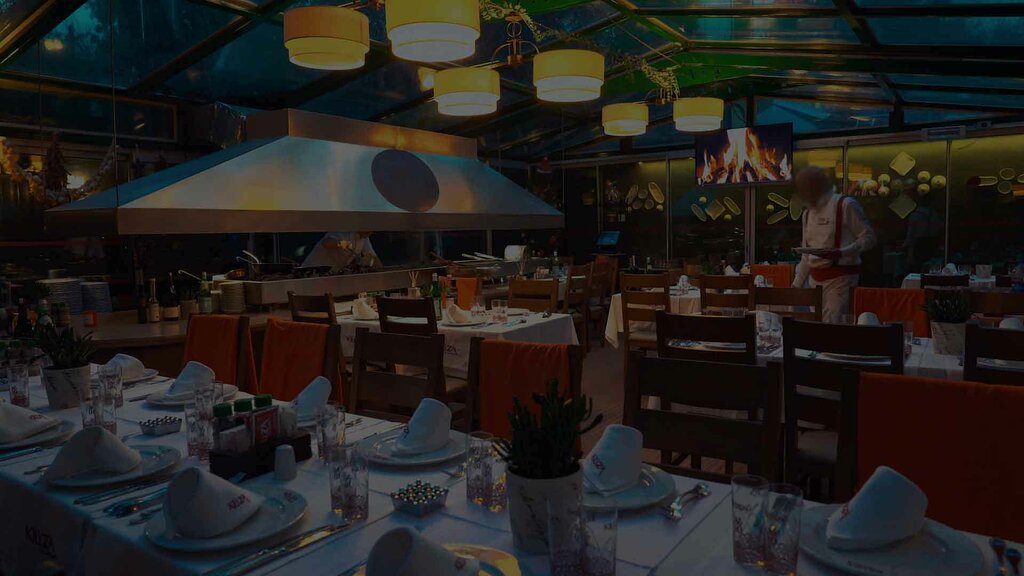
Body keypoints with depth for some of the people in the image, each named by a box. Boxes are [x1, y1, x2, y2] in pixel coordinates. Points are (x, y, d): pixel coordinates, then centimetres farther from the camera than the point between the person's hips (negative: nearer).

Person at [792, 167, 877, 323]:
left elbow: (869, 238, -7)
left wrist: (840, 253, -22)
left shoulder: (846, 205, -6)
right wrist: (796, 285, 17)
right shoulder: (808, 212, 15)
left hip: (840, 276, -7)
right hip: (816, 279, 7)